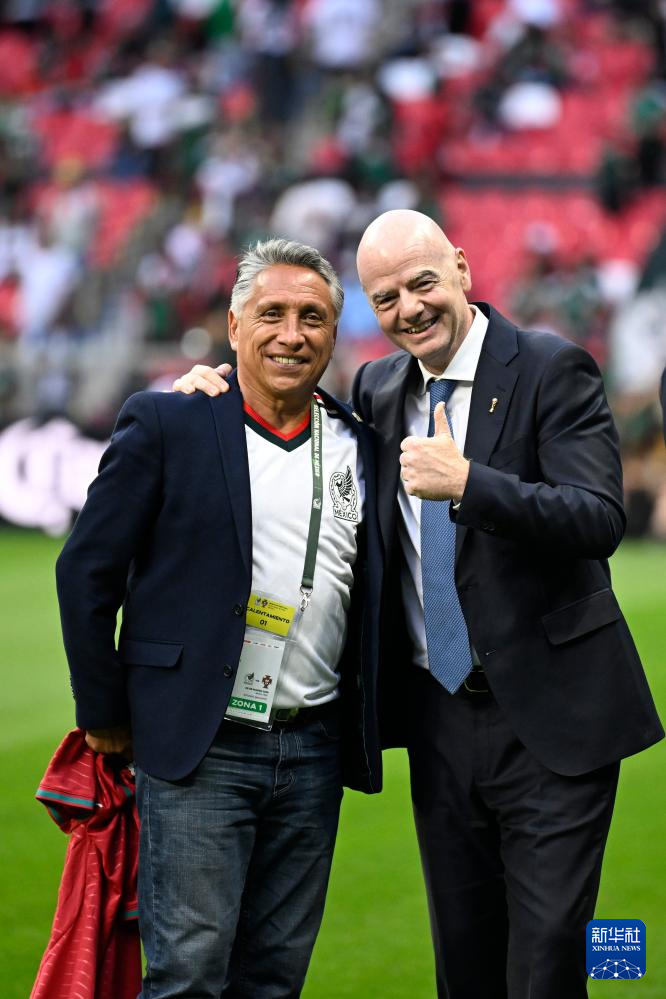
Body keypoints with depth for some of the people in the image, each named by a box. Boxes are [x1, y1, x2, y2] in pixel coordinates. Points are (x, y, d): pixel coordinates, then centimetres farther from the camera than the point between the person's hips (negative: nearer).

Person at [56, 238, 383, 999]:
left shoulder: (359, 446, 10)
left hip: (315, 752, 4)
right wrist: (105, 714, 0)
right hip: (201, 746, -4)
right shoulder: (165, 425, -3)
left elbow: (373, 591, 18)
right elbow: (87, 571, -1)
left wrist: (370, 726, 10)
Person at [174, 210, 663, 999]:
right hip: (442, 717, 6)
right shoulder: (379, 388, 9)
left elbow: (600, 521, -19)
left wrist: (467, 484, -32)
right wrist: (224, 389, 6)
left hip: (548, 717, -6)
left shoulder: (553, 371, -9)